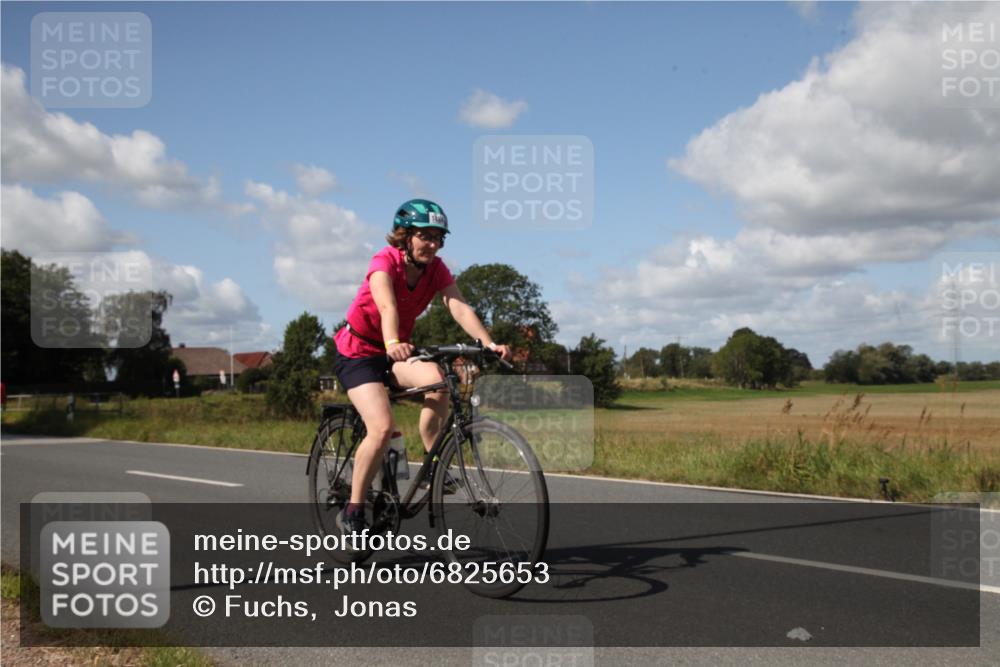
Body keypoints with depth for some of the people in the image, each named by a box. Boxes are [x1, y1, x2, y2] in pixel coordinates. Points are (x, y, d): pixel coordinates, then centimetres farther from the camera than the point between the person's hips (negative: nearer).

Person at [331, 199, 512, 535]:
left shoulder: (436, 269, -7)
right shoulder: (385, 261, -22)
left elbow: (459, 307, -22)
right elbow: (387, 307, -41)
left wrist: (489, 344, -38)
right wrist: (393, 343, -60)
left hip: (394, 352, 5)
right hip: (357, 352, -5)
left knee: (436, 379, -27)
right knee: (382, 427, -24)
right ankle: (353, 510, -8)